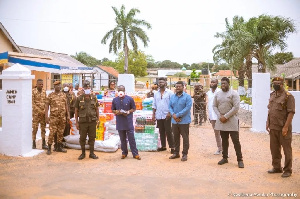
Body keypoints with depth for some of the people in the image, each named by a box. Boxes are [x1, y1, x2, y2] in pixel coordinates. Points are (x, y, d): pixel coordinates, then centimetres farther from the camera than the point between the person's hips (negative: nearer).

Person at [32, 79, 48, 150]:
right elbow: (32, 103, -12)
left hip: (43, 113, 5)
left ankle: (44, 144, 14)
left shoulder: (44, 92, 9)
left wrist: (45, 111, -4)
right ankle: (33, 143, 9)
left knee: (43, 128, 7)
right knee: (34, 128, 0)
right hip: (36, 113, -5)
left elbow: (46, 102, 10)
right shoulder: (33, 91, -7)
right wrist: (39, 111, -18)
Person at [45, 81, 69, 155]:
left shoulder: (63, 95, 10)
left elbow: (66, 105, 13)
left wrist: (68, 115, 8)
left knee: (60, 132, 10)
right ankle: (49, 148, 4)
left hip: (62, 117, 4)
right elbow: (46, 106, -2)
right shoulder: (50, 95, 0)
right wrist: (46, 116, -9)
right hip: (53, 117, -4)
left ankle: (59, 147, 21)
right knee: (52, 133, -5)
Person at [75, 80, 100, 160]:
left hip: (92, 121, 1)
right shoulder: (79, 98, 0)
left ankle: (91, 153, 17)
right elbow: (76, 110, 2)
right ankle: (83, 153, 19)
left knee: (92, 138, 6)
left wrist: (98, 119, 5)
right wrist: (76, 122, -1)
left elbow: (97, 109, 11)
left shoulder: (94, 98, 5)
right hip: (83, 121, -1)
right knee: (82, 138, 5)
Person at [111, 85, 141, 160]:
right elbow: (113, 110, 13)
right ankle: (124, 153, 25)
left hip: (128, 122, -3)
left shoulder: (129, 99, -1)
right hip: (119, 122, 3)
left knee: (131, 138, -1)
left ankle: (135, 153, 7)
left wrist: (128, 112, -14)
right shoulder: (115, 100, 7)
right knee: (122, 139, 12)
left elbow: (133, 108, 4)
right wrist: (116, 112, -9)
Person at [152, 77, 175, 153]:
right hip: (159, 116, 5)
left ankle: (172, 147, 2)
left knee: (168, 132, -4)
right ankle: (163, 146, 20)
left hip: (166, 116, -5)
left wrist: (169, 113, -16)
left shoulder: (169, 92, -3)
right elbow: (154, 105, 14)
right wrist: (153, 114, 8)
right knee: (161, 132, 11)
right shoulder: (156, 93, 13)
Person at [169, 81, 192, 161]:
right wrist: (173, 114, -12)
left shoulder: (187, 96, -6)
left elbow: (188, 107, -16)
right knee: (176, 137, 13)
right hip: (174, 121, 5)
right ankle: (176, 153, 24)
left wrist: (178, 115, -18)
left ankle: (185, 154, 8)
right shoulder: (172, 96, 12)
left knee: (185, 138, 0)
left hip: (184, 121, -5)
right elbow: (170, 106, 8)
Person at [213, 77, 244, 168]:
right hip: (221, 121, 5)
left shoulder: (233, 93, -6)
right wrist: (220, 116, -6)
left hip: (232, 120, -5)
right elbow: (214, 106, 10)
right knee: (224, 140, 13)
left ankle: (240, 160, 4)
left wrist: (226, 116, -16)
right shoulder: (217, 94, 10)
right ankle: (225, 158, 23)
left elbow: (236, 107, -13)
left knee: (235, 140, -4)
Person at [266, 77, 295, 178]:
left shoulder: (288, 96, -12)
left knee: (287, 149, 4)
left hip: (283, 128, -7)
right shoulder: (272, 95, 11)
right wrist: (268, 123, 11)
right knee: (274, 148, 15)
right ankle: (277, 167, 29)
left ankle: (287, 170, 15)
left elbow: (291, 112, -16)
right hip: (273, 127, 7)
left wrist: (286, 127, -20)